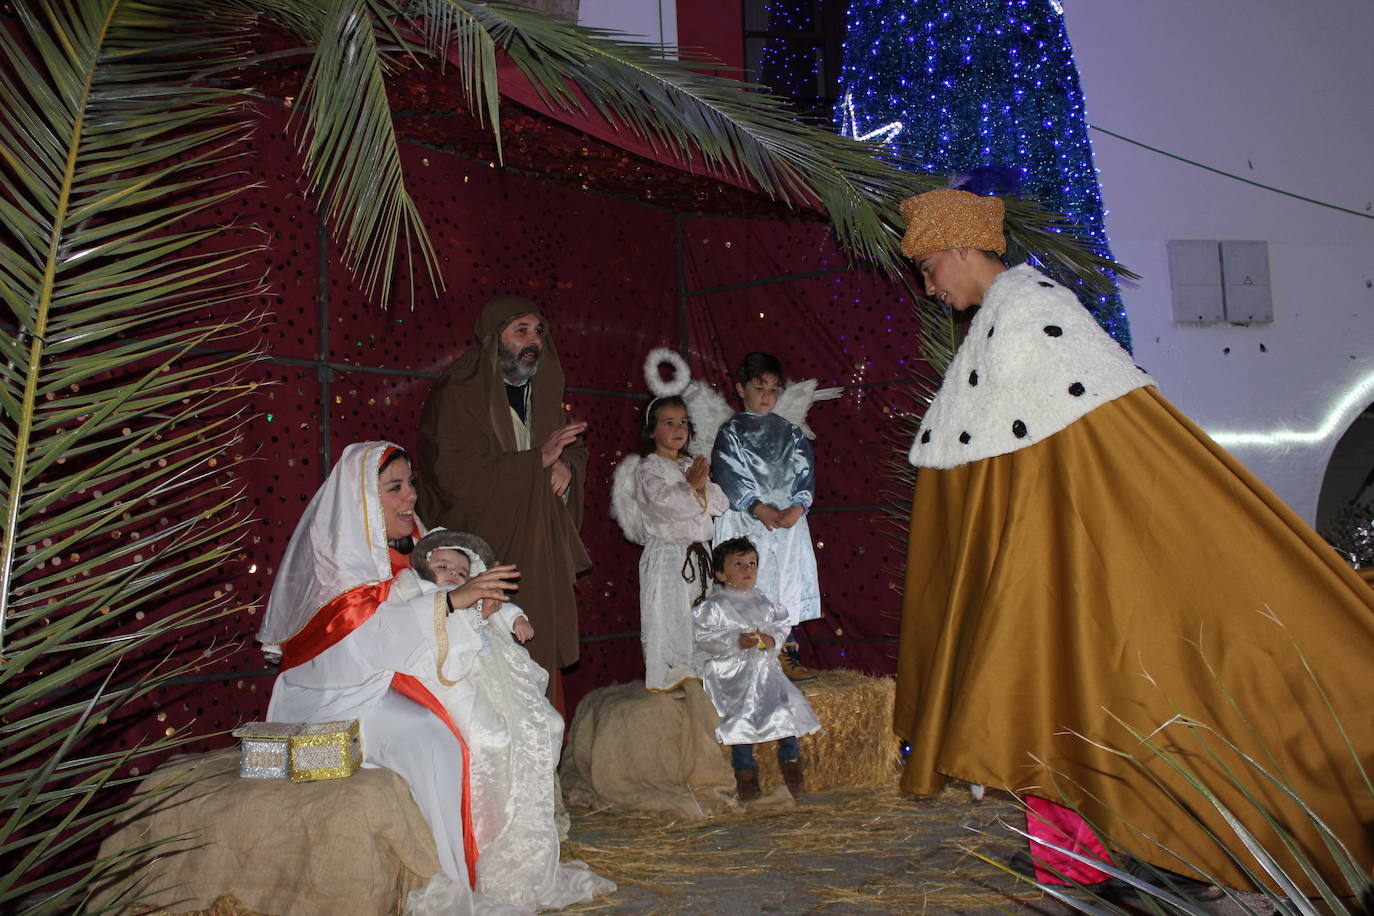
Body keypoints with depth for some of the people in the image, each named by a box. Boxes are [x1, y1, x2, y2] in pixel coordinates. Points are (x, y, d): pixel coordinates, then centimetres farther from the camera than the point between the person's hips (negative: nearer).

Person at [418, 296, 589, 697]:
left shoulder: (542, 393, 15)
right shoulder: (457, 395, -7)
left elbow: (576, 447, 23)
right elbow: (455, 477, -18)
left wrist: (566, 464, -3)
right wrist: (539, 458, -18)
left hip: (539, 552, 7)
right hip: (483, 554, -6)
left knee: (541, 655, 5)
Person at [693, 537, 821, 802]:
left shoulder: (763, 602, 12)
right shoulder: (714, 606, -3)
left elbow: (782, 624, 14)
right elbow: (704, 637, -9)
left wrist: (773, 639, -8)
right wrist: (735, 641, -21)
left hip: (765, 667, 4)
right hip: (731, 672, -4)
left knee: (787, 704, -12)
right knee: (743, 711, -23)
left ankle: (790, 760, 9)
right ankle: (744, 770, -4)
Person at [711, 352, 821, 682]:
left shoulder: (791, 433, 12)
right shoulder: (730, 432, 3)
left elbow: (805, 475, 4)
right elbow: (730, 477, -8)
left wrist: (795, 509, -14)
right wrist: (763, 510, -19)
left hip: (788, 520, 3)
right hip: (745, 522, -3)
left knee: (787, 585, 3)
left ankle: (786, 653, 11)